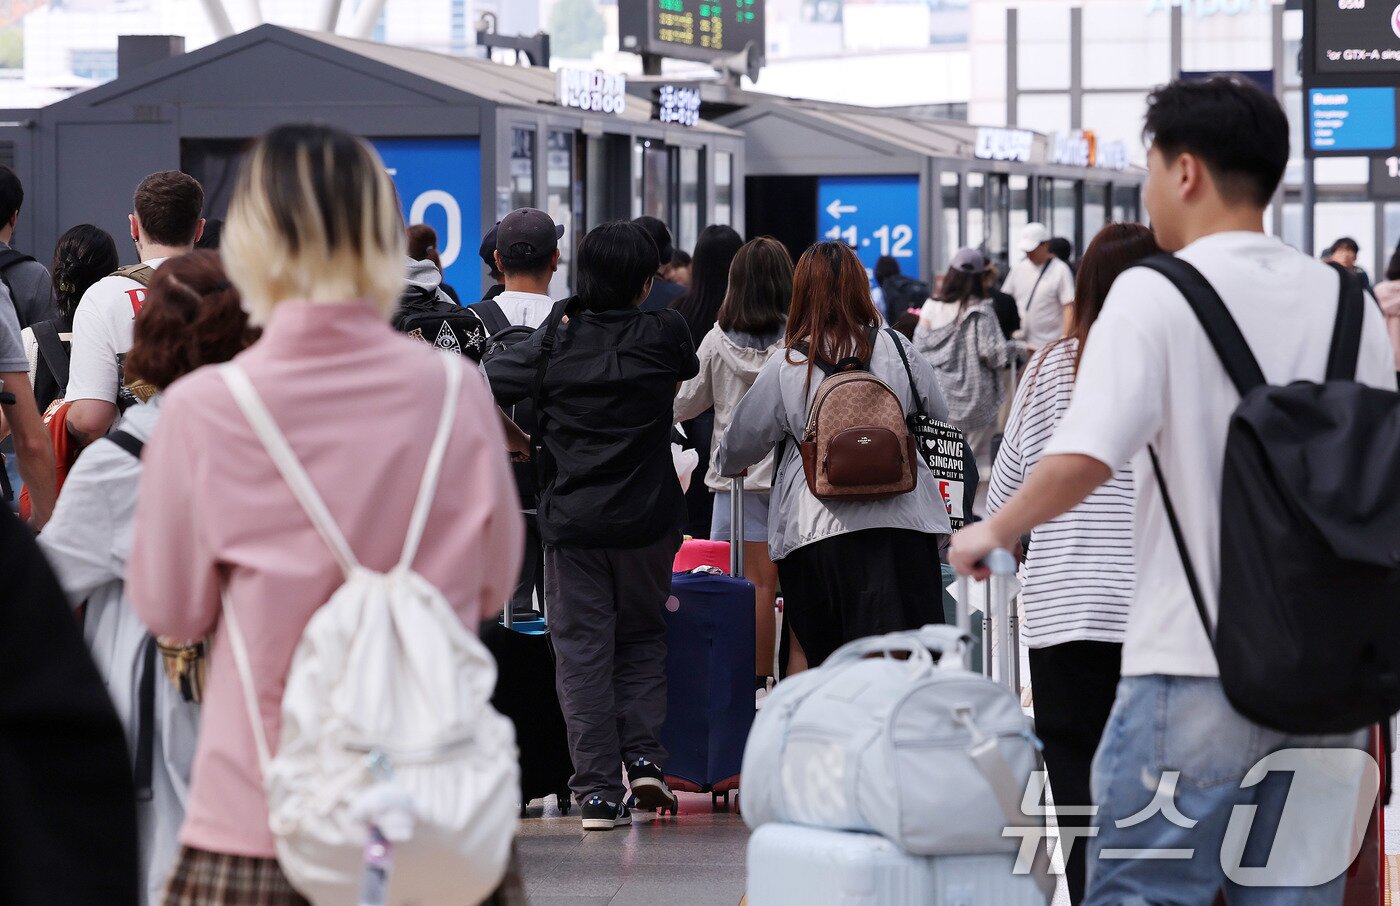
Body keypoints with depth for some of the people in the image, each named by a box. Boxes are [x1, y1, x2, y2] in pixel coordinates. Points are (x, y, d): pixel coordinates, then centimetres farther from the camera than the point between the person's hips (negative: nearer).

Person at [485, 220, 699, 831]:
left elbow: (483, 391, -6)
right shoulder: (663, 337, -5)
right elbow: (689, 370, 17)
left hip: (572, 519, -1)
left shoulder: (556, 341, -5)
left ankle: (597, 791, -1)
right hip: (647, 518, 1)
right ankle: (643, 754, 3)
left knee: (582, 649, 3)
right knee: (642, 637, 19)